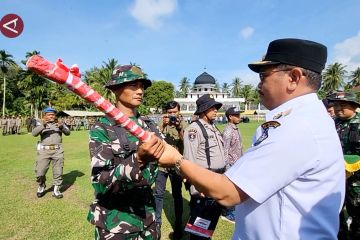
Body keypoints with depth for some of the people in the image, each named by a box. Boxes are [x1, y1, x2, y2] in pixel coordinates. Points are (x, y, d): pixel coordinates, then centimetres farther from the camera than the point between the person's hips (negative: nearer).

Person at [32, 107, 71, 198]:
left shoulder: (59, 123, 10)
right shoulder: (41, 124, 5)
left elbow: (68, 132, -1)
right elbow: (34, 133, -13)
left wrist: (62, 127, -22)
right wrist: (43, 125, -29)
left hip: (58, 150, 1)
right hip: (44, 150, -1)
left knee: (58, 172, 5)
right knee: (40, 172, 1)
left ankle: (56, 190, 19)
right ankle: (41, 187, 28)